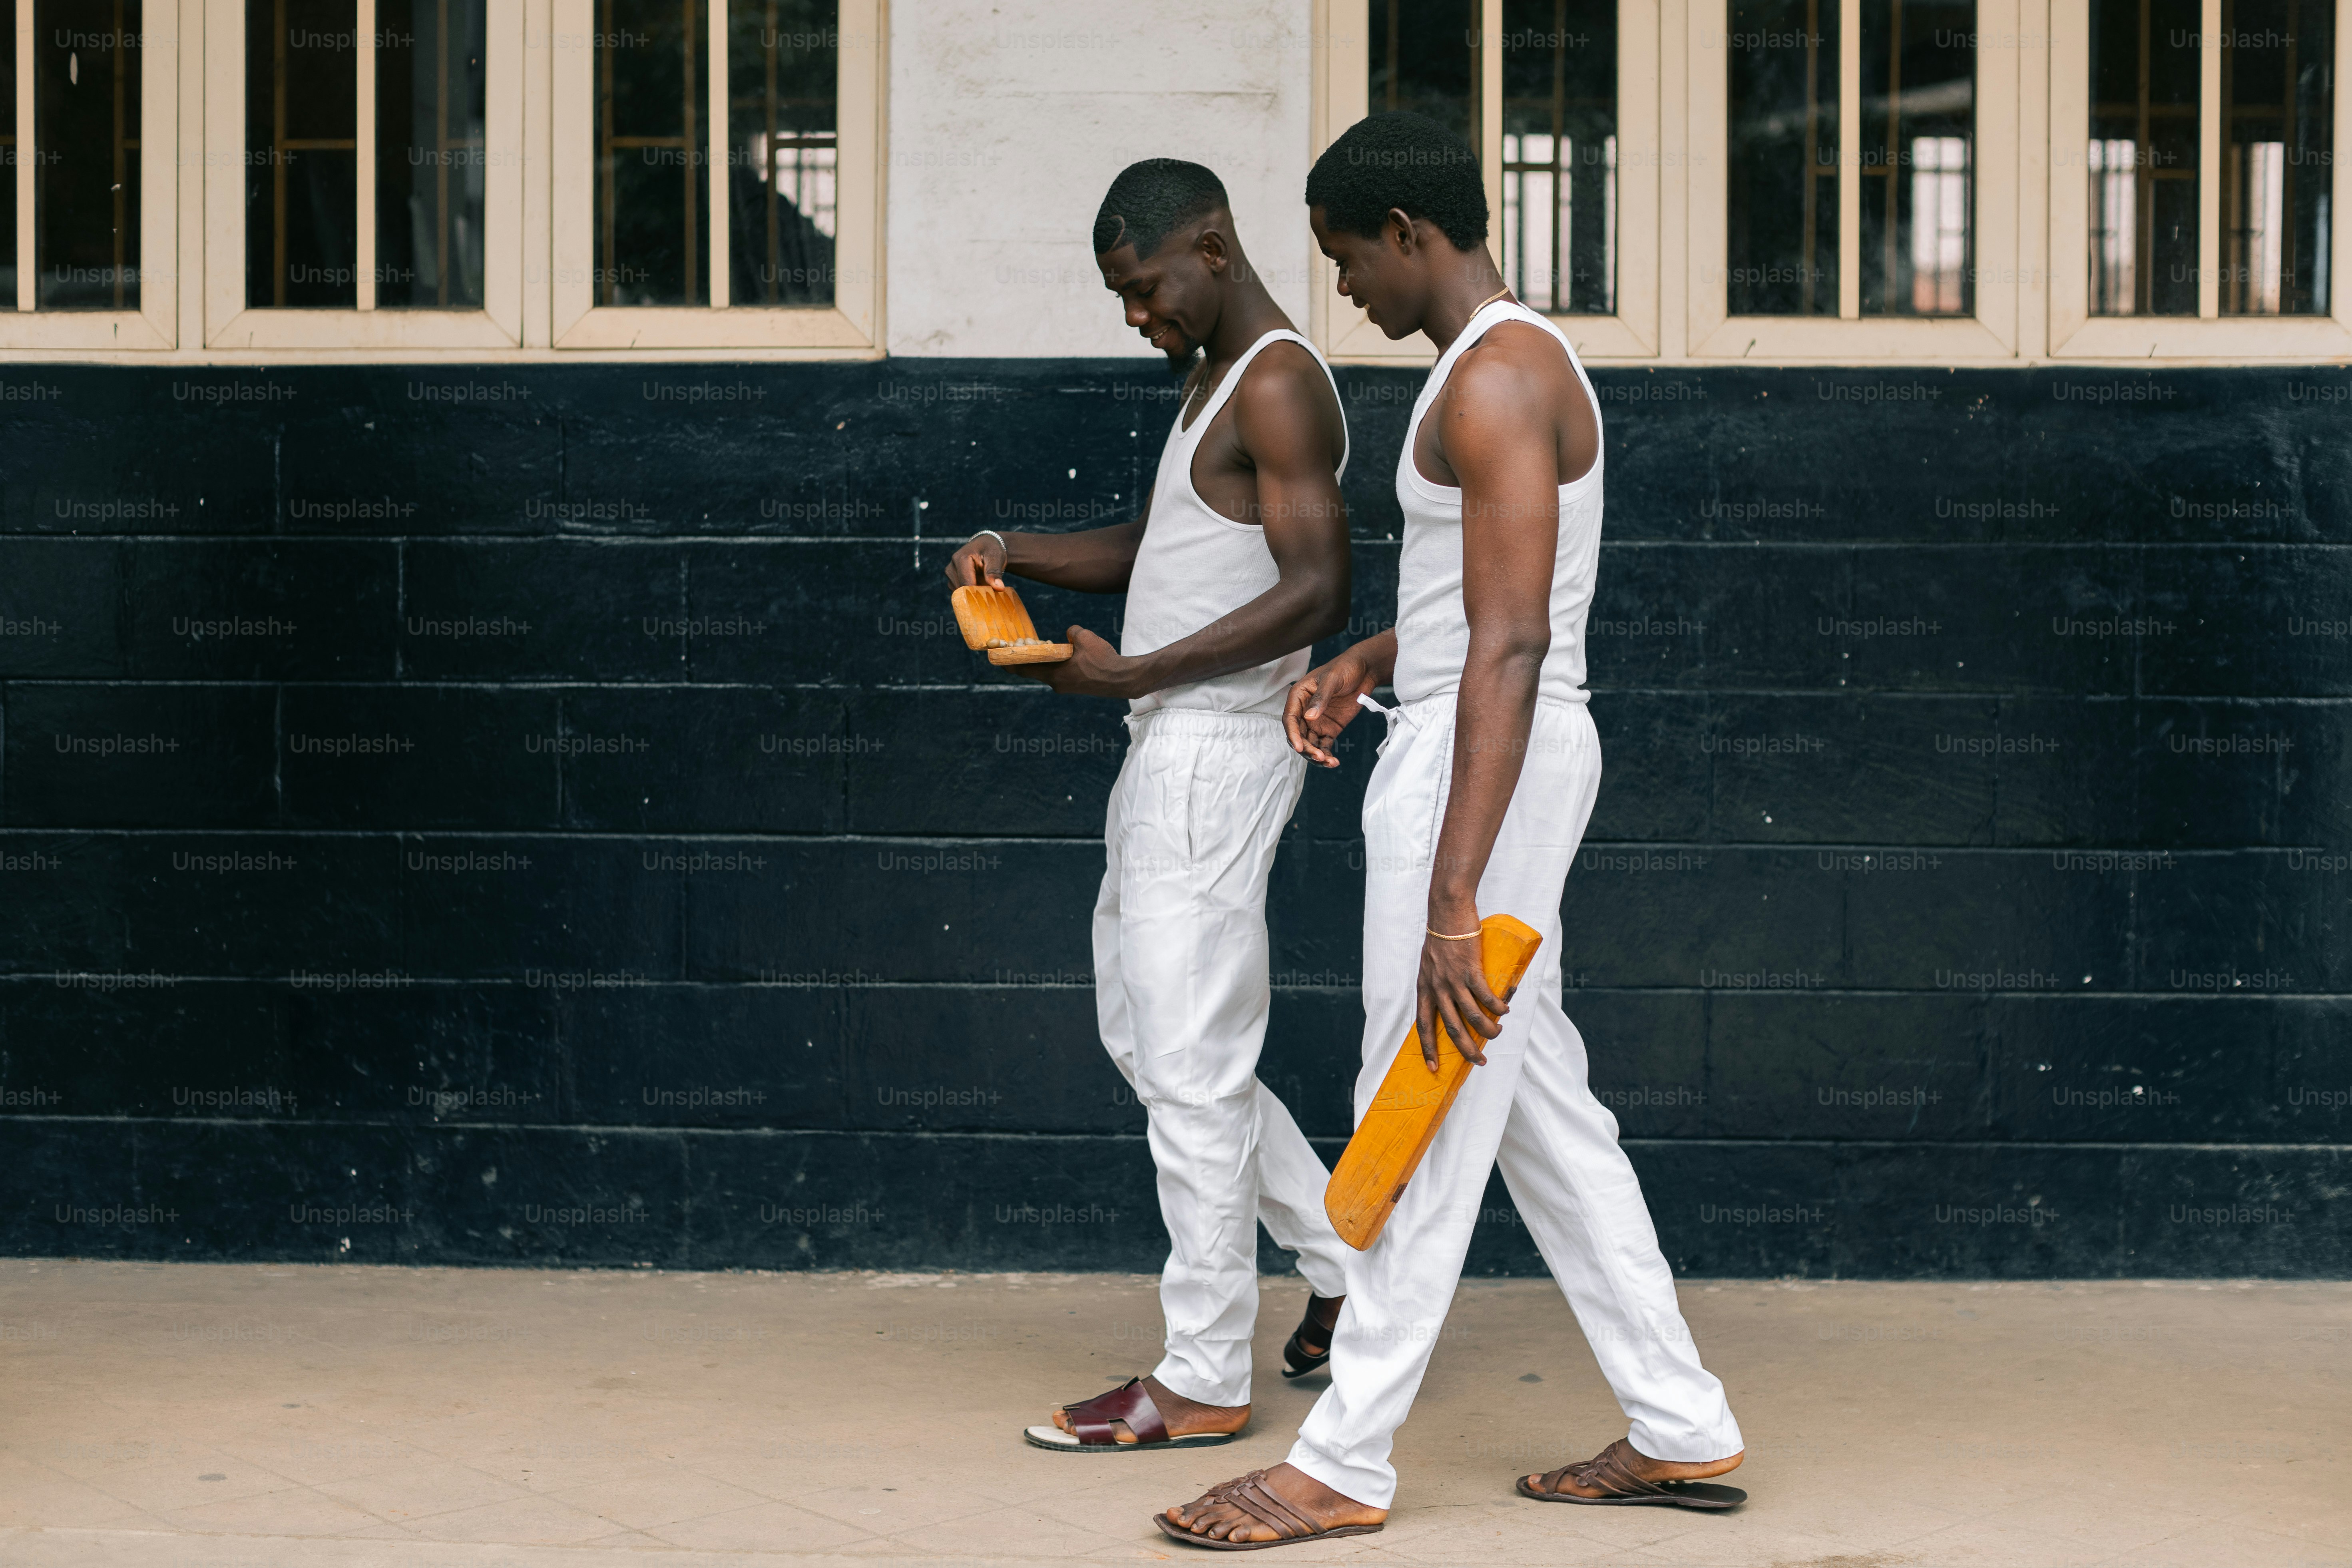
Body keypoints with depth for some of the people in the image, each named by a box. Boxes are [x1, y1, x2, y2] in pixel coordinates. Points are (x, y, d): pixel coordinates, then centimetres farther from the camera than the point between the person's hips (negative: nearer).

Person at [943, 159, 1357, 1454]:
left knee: (1190, 1061, -7)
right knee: (1144, 1032, 17)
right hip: (1170, 749, 11)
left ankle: (1204, 1380, 0)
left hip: (1219, 748, -11)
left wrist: (1130, 671, -22)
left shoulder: (1278, 387, -14)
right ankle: (1346, 1266, 24)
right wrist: (1013, 554, 10)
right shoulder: (1214, 379, 18)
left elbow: (1314, 592, -22)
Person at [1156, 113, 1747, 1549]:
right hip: (1484, 745, 10)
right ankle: (1682, 1431, 18)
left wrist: (1452, 902, -27)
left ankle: (1345, 1466, 5)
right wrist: (1370, 662, 20)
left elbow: (1513, 645, -25)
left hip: (1488, 763, -10)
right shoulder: (1515, 361, 15)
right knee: (1538, 1100, 13)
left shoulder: (1495, 380, -18)